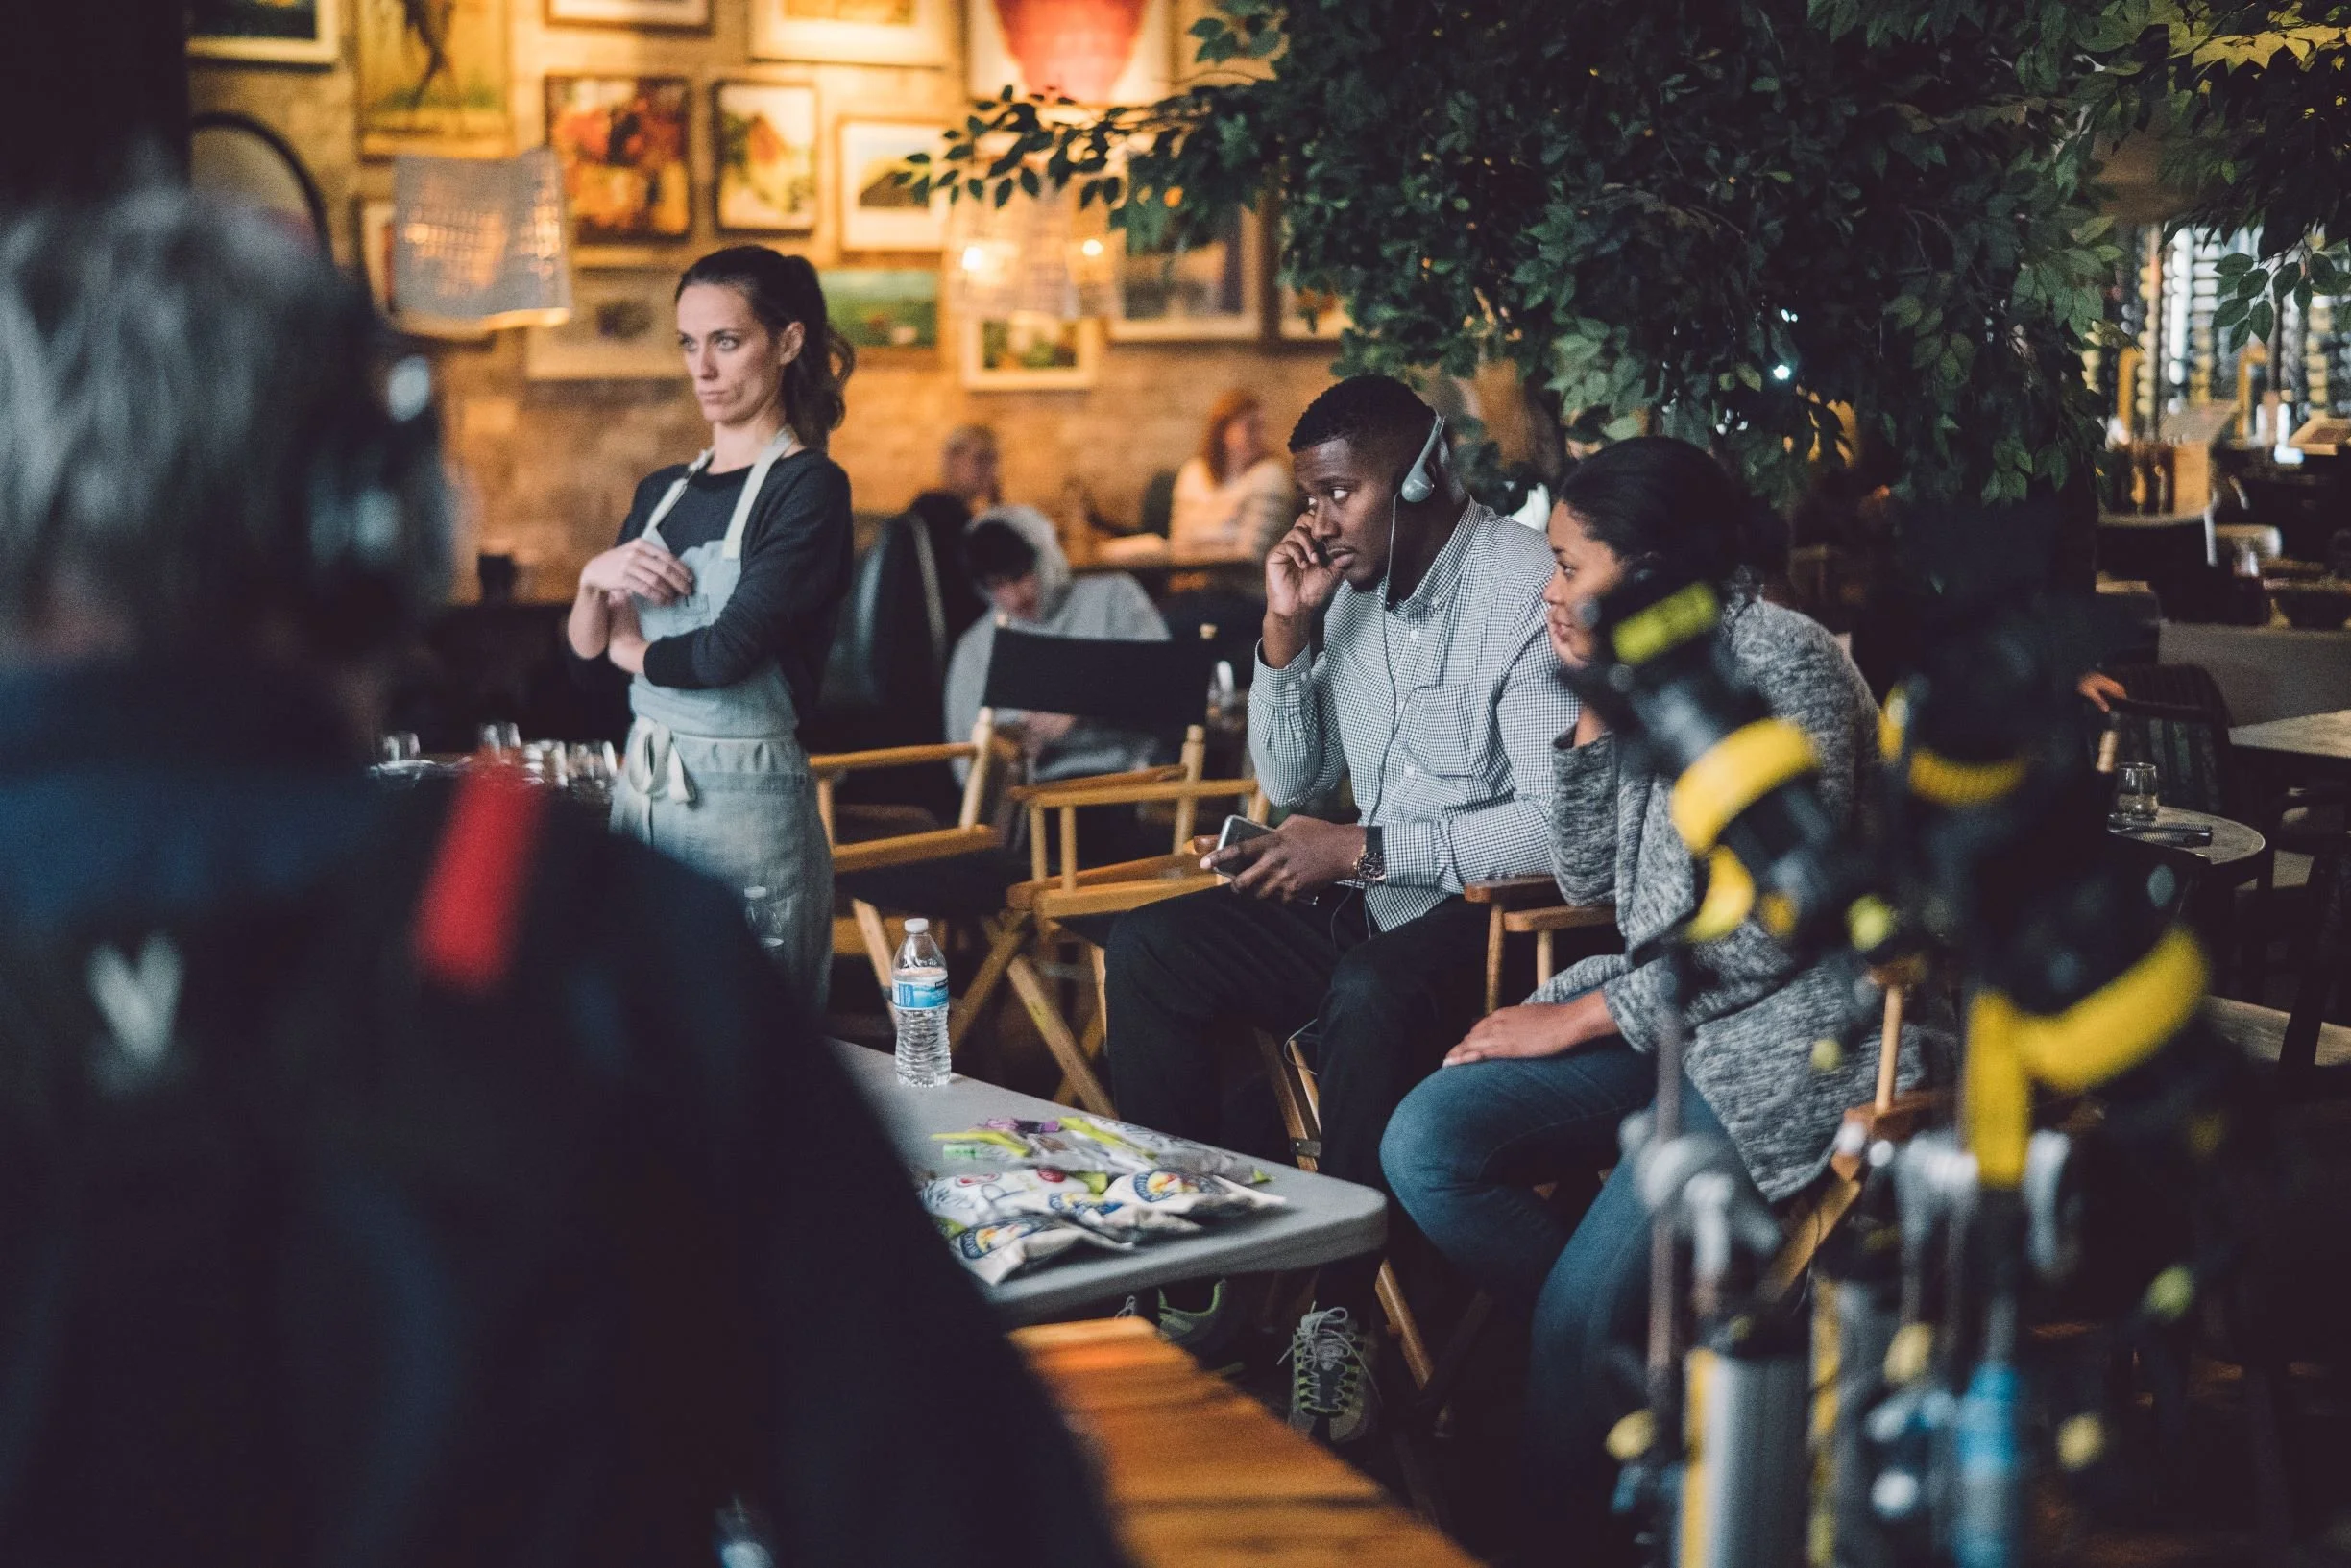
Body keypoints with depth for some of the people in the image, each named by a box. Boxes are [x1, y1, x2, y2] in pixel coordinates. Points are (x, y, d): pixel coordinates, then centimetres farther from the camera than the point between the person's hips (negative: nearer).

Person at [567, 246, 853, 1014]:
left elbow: (728, 651, -19)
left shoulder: (808, 488, -10)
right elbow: (585, 644, 14)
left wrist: (635, 649, 1)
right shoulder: (662, 491, 13)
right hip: (640, 789, 7)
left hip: (745, 802, -7)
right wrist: (596, 578, -7)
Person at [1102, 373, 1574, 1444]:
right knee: (1151, 946, -7)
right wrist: (1286, 632, 1)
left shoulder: (1526, 593, -15)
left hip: (1494, 915, -8)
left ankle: (1341, 1316, -28)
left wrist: (1361, 850, -20)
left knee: (1371, 996, -37)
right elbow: (1292, 784, 16)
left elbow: (1559, 823, -22)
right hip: (1369, 904, 8)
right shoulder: (1351, 589, 9)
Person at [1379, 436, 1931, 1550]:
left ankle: (1569, 1524, 2)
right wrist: (1595, 709, 0)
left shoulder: (1784, 665, -14)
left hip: (1785, 1035, -8)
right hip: (1658, 1008, 8)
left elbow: (1773, 927, -18)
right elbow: (1588, 882, 12)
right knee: (1424, 1145, -13)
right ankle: (1641, 1345, -2)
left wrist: (1584, 1015, -14)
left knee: (1580, 1309, -21)